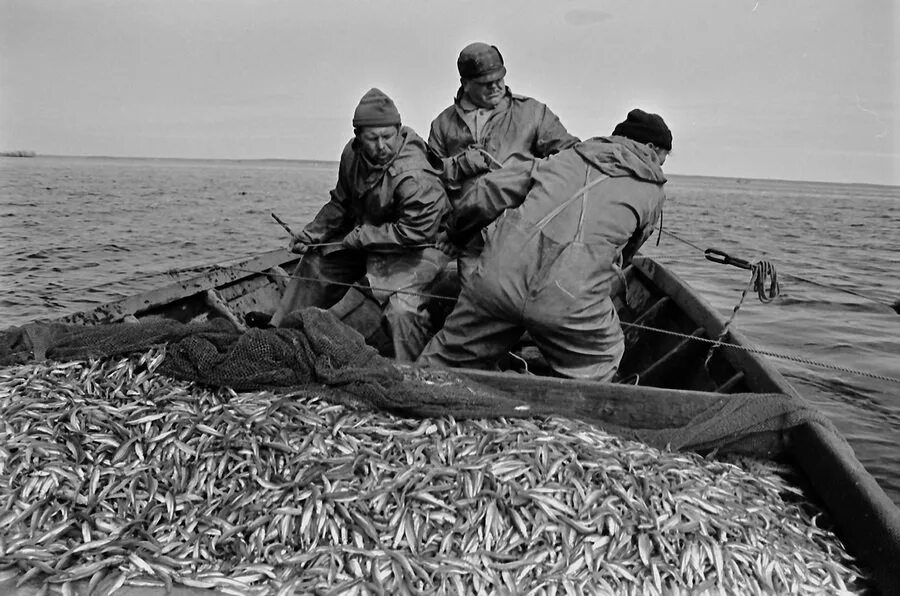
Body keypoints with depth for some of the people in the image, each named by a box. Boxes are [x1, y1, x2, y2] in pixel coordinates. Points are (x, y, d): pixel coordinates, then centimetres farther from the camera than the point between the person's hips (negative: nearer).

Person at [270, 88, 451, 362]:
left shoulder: (415, 177, -31)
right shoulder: (353, 154, -4)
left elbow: (416, 231, -31)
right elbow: (341, 203, 11)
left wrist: (360, 236, -23)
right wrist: (312, 234, 3)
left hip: (414, 250, -8)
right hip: (364, 241, 8)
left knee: (403, 309, -31)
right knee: (316, 262, 18)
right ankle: (279, 332, 37)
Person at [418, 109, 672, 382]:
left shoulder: (567, 157, 24)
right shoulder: (652, 192, 18)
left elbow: (489, 191, 21)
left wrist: (457, 233, 36)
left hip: (498, 276, 4)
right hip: (571, 301, -3)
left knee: (447, 359, 22)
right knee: (596, 370, 23)